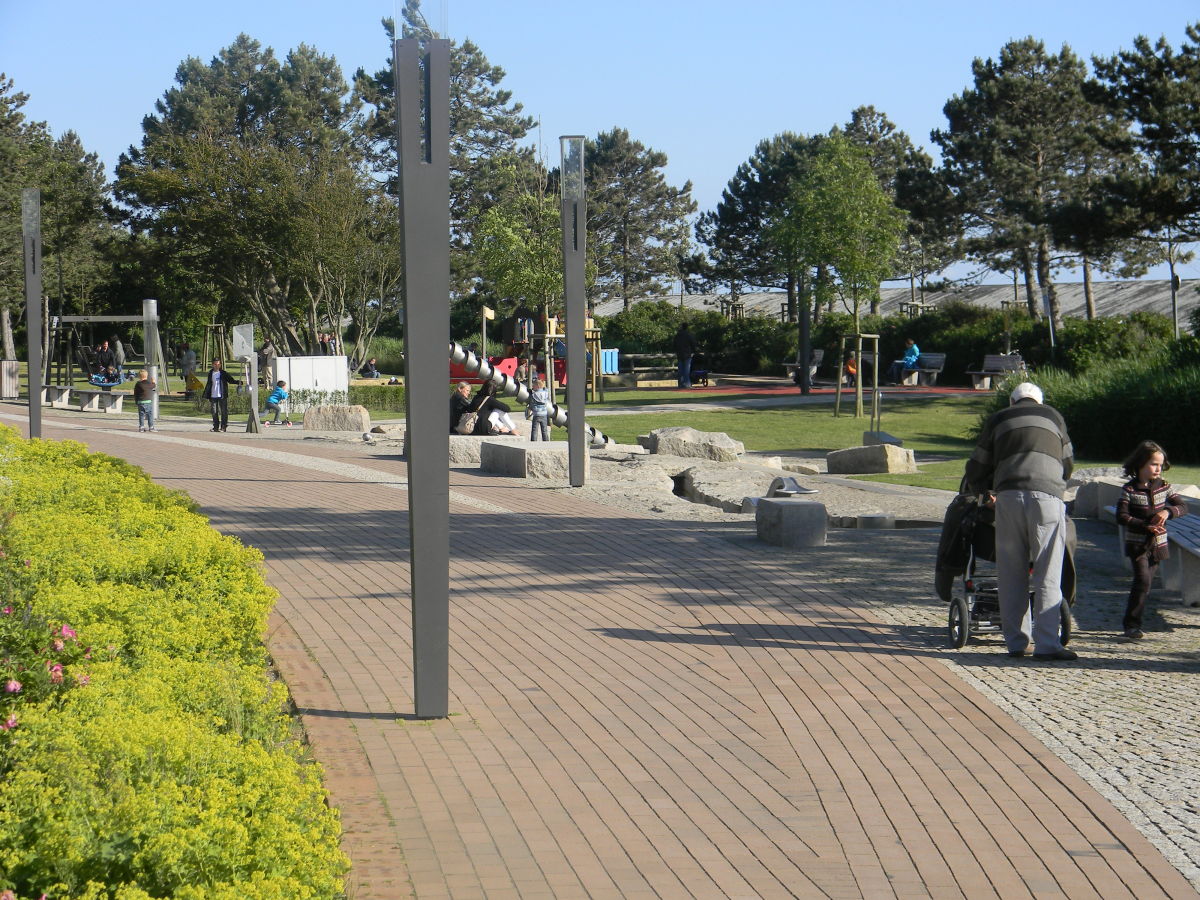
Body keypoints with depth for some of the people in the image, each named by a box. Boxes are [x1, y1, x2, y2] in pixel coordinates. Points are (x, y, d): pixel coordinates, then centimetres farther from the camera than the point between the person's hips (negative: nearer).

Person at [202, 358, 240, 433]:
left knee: (223, 411, -4)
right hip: (213, 396, 3)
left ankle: (223, 426, 2)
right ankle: (216, 427, 12)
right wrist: (206, 396, 14)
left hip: (222, 396, -3)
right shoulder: (211, 373, 9)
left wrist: (238, 382, -18)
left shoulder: (223, 373, 0)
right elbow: (208, 385, 15)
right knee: (214, 412, 4)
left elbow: (231, 380, 1)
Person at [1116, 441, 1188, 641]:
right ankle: (1132, 624, -11)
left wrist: (1168, 511, -20)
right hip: (1137, 543, -4)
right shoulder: (1130, 489, -8)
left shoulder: (1164, 487, 4)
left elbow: (1183, 506, 2)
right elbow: (1121, 517, -14)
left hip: (1158, 544, 4)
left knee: (1145, 584, 9)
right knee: (1142, 580, -17)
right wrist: (1146, 526, -22)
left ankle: (1131, 623, 20)